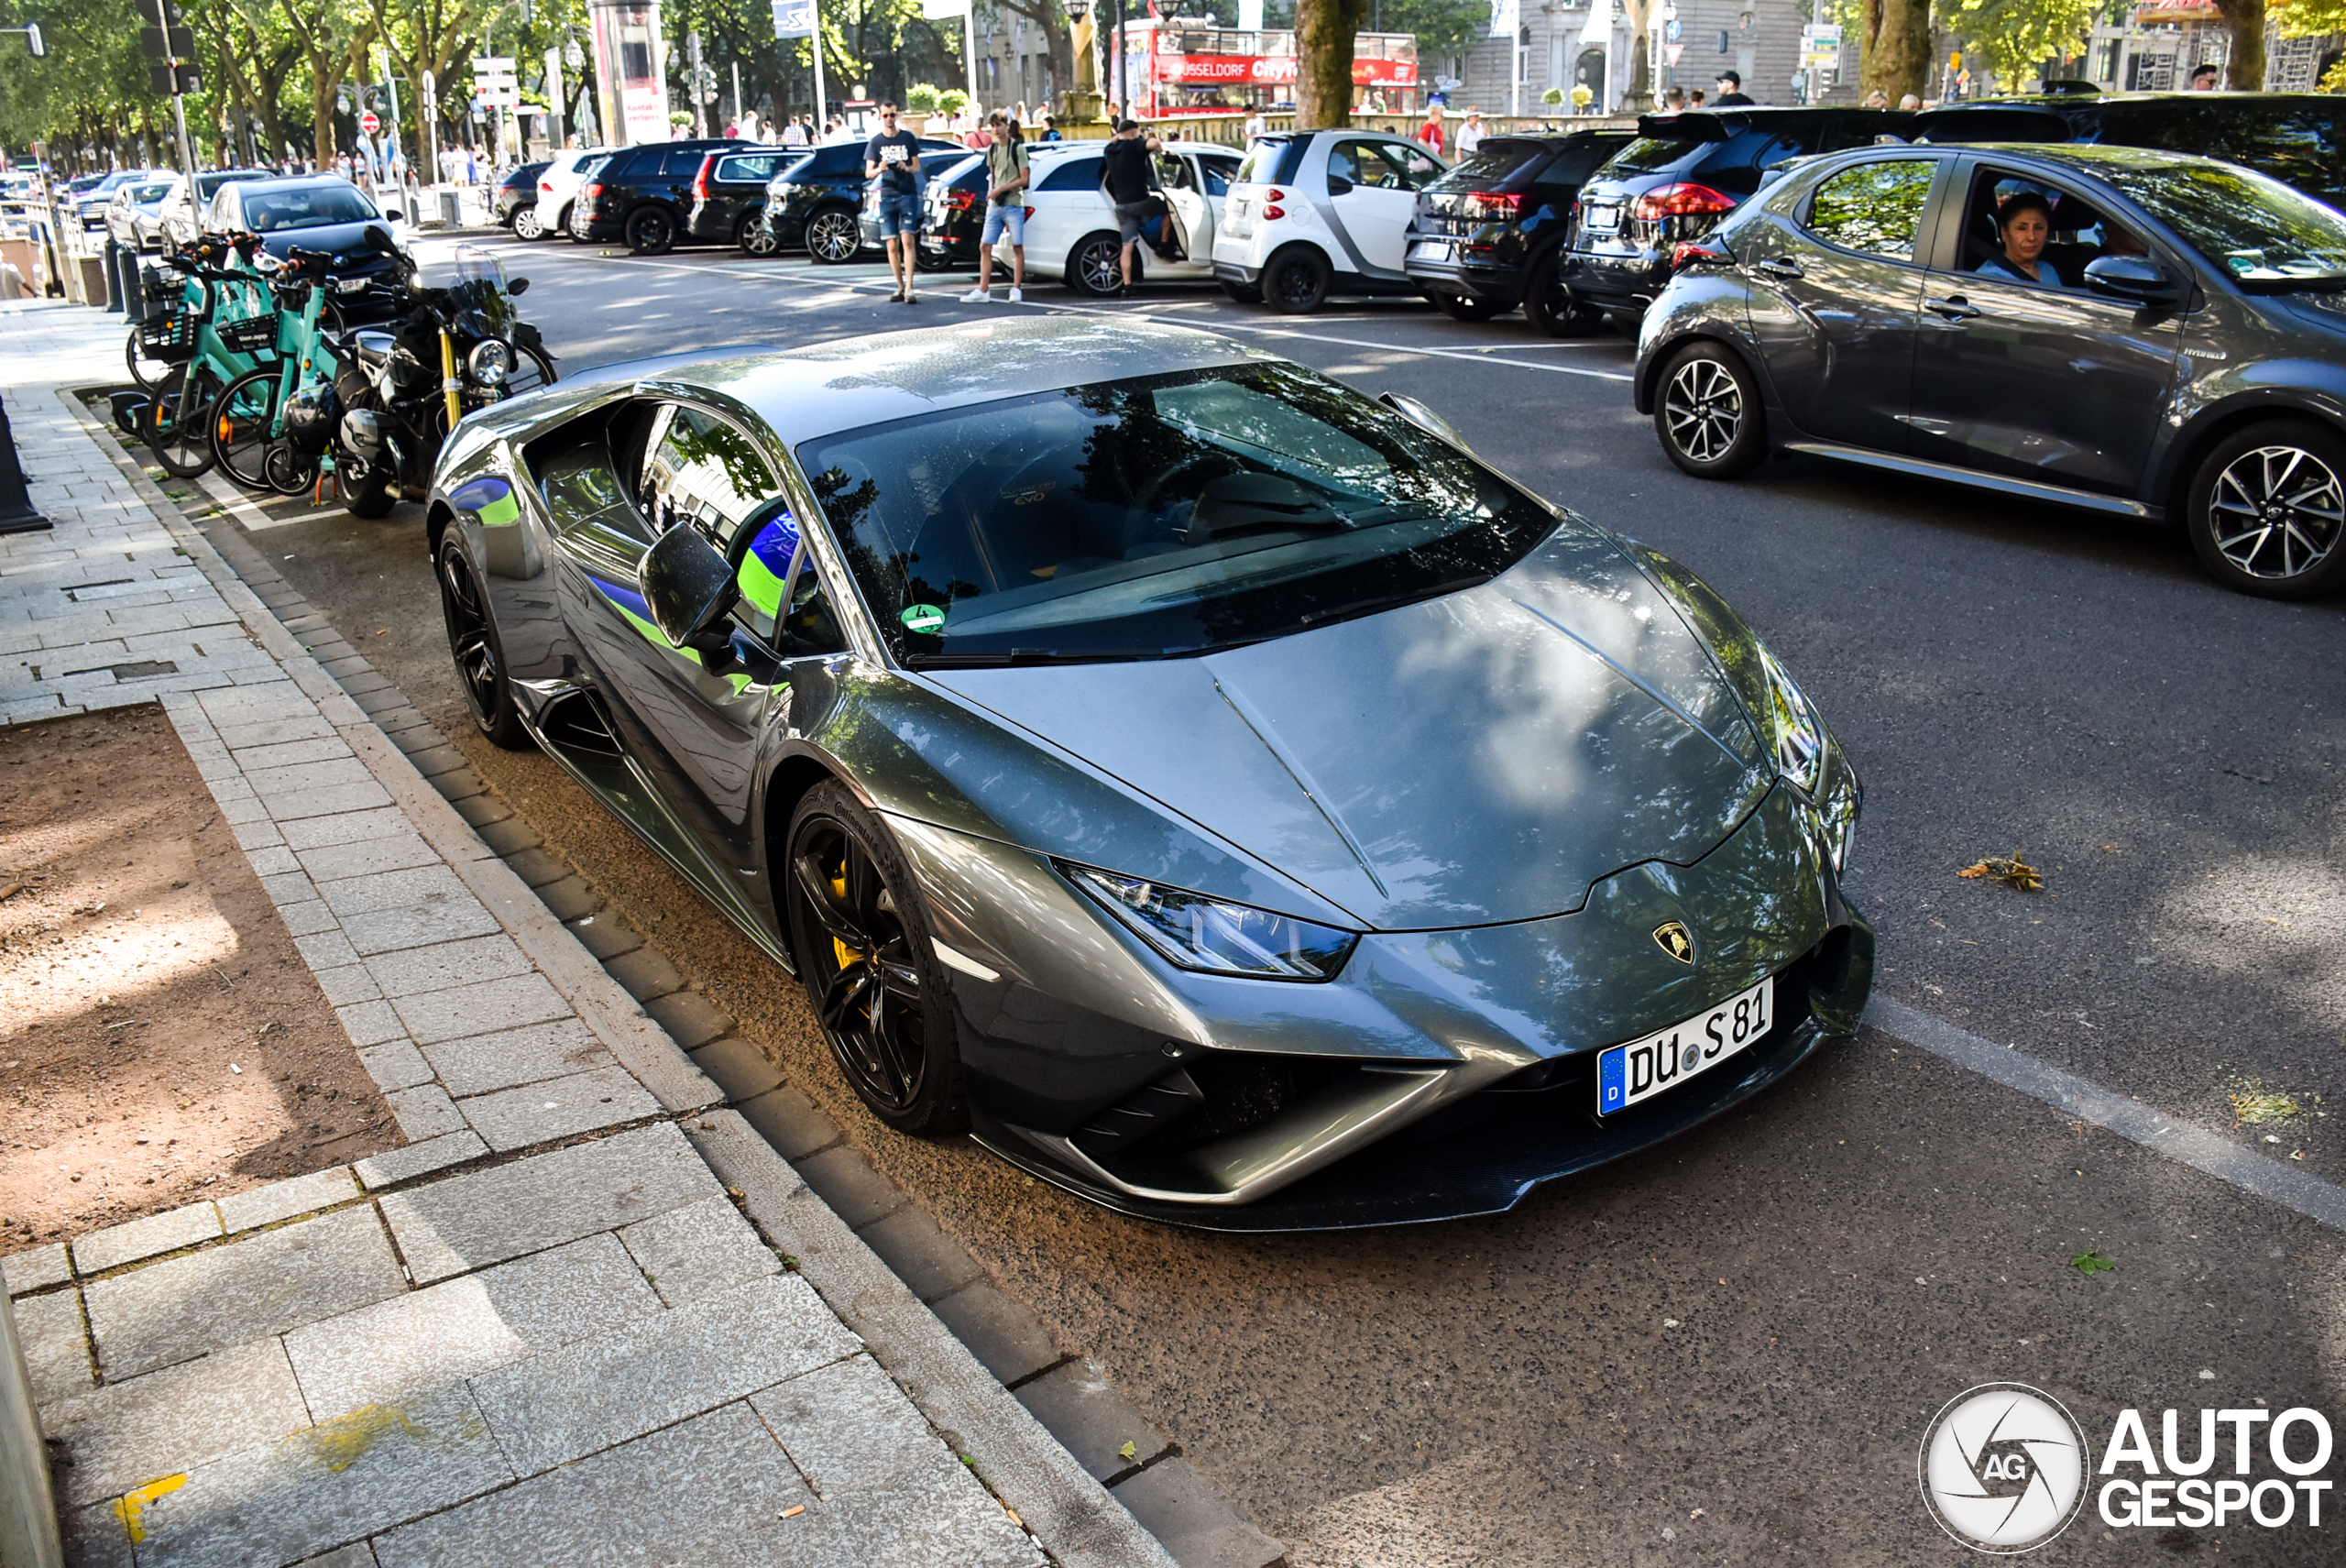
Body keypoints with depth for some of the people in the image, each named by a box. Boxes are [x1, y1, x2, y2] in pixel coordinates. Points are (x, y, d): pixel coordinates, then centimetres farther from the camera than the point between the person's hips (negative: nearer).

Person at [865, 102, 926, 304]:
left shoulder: (908, 138, 7)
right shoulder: (875, 142, 9)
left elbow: (917, 167, 9)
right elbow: (868, 173, 7)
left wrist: (906, 168, -14)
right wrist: (879, 169, -15)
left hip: (908, 194, -2)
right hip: (886, 196, 2)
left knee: (907, 240, -13)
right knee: (892, 245, 1)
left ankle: (909, 288, -17)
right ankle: (900, 287, 9)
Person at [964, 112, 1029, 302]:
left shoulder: (1017, 148, -4)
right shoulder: (992, 149, 12)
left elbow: (1024, 179, -7)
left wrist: (1001, 189, -13)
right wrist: (990, 191, 2)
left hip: (1013, 205, -5)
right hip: (994, 206, 5)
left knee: (1017, 247, -1)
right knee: (985, 246, 0)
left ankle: (1016, 289, 6)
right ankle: (983, 290, 2)